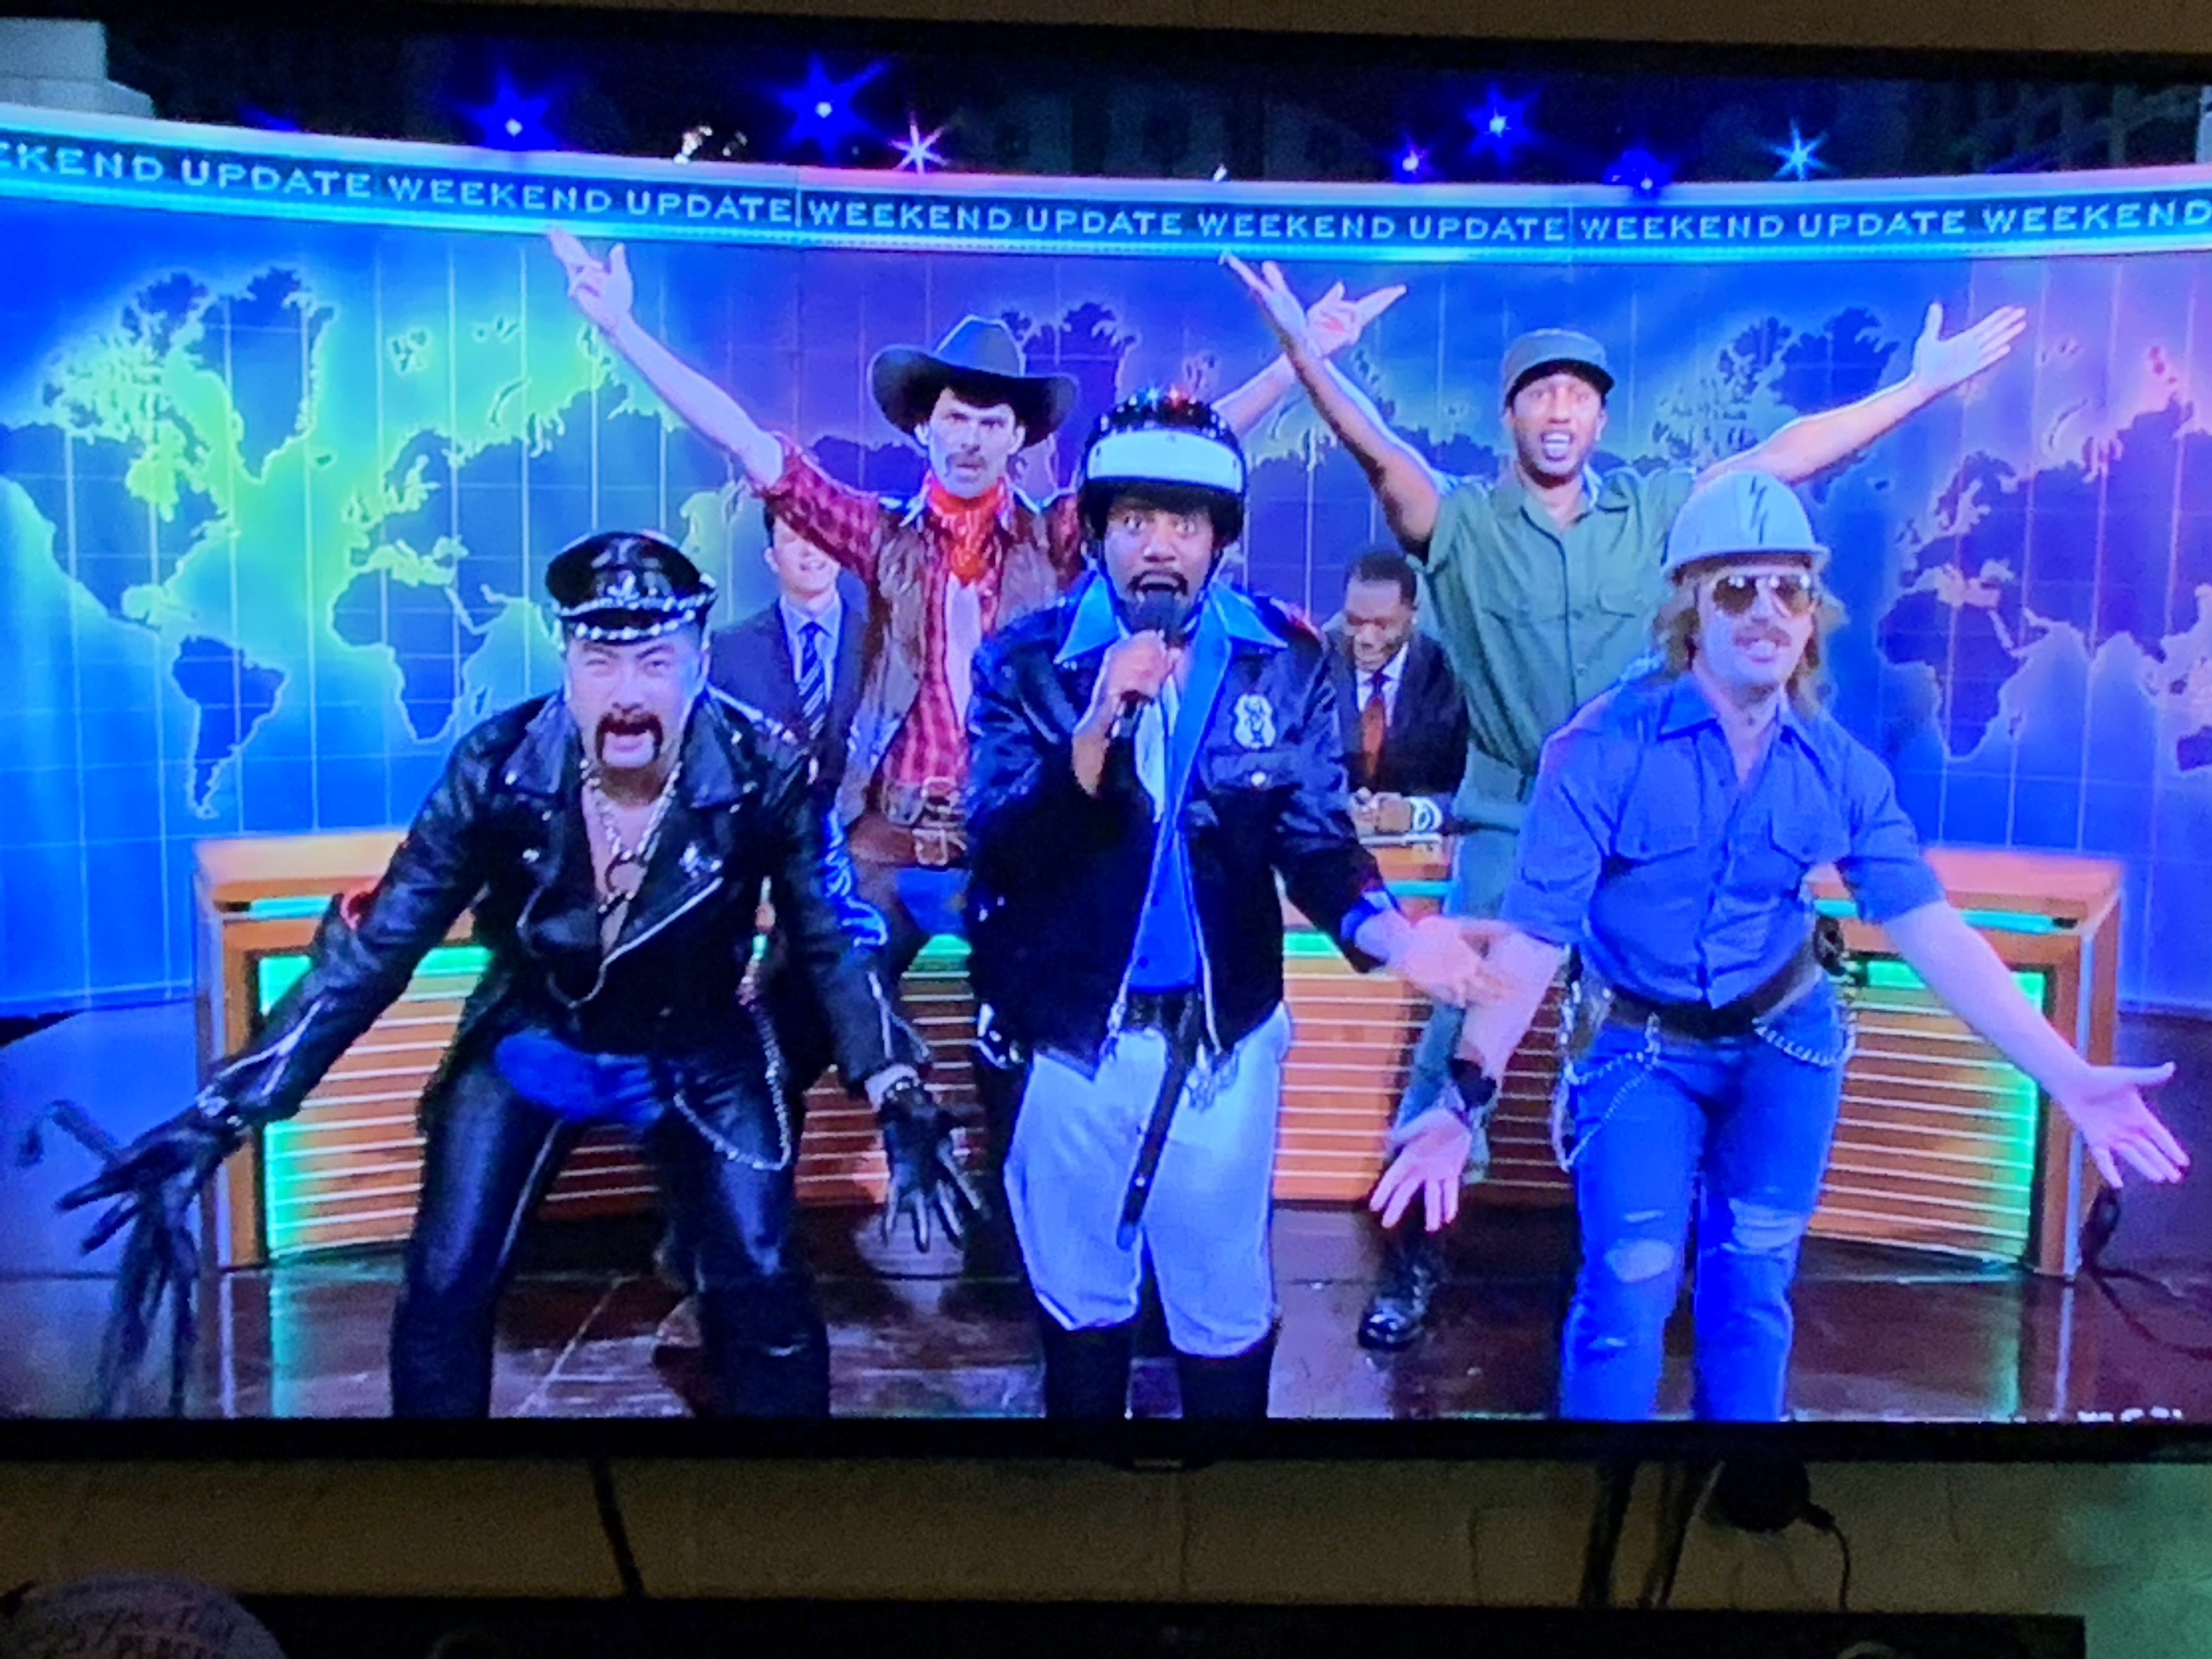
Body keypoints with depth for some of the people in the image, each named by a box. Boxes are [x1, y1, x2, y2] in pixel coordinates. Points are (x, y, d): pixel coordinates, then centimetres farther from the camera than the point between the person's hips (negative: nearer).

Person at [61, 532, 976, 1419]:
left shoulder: (765, 773, -25)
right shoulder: (498, 767, -23)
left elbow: (837, 942, -15)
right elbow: (374, 943, -17)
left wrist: (901, 1102, -24)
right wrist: (225, 1112, -20)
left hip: (695, 1056, 0)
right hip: (529, 1043, 1)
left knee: (762, 1288, -7)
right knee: (442, 1291, -3)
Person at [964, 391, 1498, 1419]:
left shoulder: (1284, 663, -5)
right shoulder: (1026, 662, -9)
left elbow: (1316, 839, -9)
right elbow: (1000, 854, -17)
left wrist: (1382, 926, -30)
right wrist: (1098, 729, -32)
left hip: (1225, 1040, 1)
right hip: (1072, 1038, 0)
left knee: (1225, 1310, 19)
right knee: (1080, 1297, 21)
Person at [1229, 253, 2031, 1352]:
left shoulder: (1656, 510, 3)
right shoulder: (1460, 521, -3)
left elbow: (1788, 455, 3)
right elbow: (1376, 449, -17)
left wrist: (1925, 384, 1)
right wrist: (1302, 351, -32)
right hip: (1505, 827, -2)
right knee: (1458, 1031, 1)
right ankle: (1415, 1252, 14)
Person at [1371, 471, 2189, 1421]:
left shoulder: (1839, 766, -9)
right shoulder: (1605, 748, -22)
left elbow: (1931, 929, -9)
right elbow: (1533, 934, -26)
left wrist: (2068, 1079, -16)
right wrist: (1464, 1093, -37)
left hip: (1785, 1040, 4)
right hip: (1640, 1049, -3)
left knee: (1755, 1283, 14)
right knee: (1629, 1289, -4)